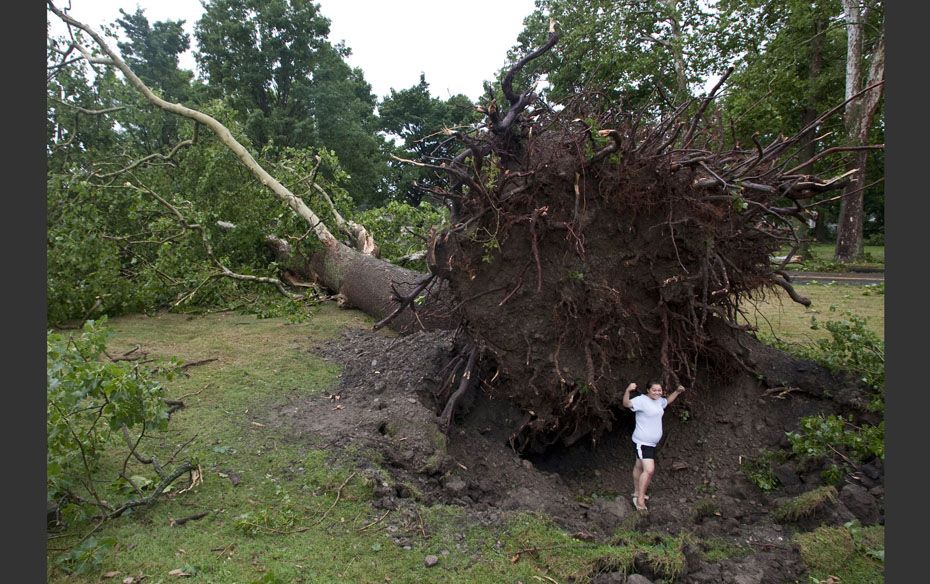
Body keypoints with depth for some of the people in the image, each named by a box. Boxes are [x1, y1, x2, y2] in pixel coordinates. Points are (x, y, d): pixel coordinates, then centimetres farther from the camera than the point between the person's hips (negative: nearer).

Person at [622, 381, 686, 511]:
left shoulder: (658, 400, 8)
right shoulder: (641, 400, -21)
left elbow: (667, 401, 31)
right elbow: (626, 404, -36)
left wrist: (677, 392, 22)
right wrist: (628, 390, -53)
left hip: (652, 443, 9)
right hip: (643, 442, -9)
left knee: (639, 467, 22)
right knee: (649, 470, -17)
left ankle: (636, 492, 35)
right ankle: (640, 499, -7)